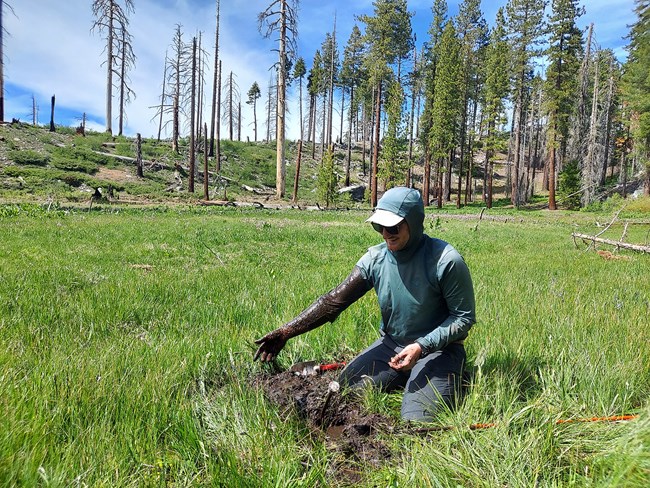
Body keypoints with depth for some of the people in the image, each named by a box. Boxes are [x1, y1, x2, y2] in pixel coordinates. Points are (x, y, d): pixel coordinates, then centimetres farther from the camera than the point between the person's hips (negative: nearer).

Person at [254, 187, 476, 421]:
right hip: (390, 344, 4)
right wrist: (287, 331, -19)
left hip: (437, 349, -4)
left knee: (416, 422, -19)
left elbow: (464, 316, -12)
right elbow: (334, 300, -10)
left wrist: (421, 347, -24)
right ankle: (400, 382, 16)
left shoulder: (446, 261, -20)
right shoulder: (375, 258, -7)